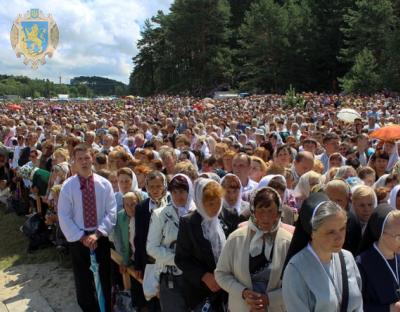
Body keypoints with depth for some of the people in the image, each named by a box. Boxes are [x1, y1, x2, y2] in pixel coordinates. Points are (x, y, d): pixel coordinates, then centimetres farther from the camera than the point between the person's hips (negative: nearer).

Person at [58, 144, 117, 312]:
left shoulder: (104, 184, -3)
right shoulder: (68, 186, -5)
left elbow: (111, 213, -6)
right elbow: (64, 217, -7)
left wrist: (97, 233, -17)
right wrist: (82, 237, -13)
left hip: (101, 238, 1)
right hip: (78, 240, 0)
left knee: (104, 279, 12)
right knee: (83, 281, 10)